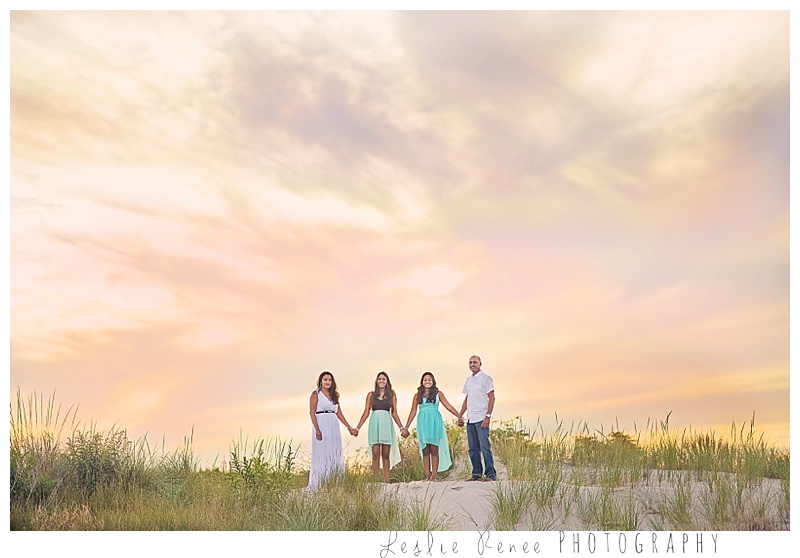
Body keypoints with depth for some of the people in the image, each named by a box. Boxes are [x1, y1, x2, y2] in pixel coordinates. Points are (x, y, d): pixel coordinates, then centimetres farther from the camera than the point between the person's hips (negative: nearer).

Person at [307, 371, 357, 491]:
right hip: (321, 426, -6)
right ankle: (316, 485, -3)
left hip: (334, 427, 6)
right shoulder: (316, 394, 1)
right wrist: (317, 430, -17)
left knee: (335, 456, 3)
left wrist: (349, 428, 13)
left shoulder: (334, 395, 18)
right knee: (321, 456, -7)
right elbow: (312, 413, -6)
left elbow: (339, 413, 19)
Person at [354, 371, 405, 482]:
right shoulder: (371, 394, 11)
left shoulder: (392, 394, 12)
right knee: (376, 453, -7)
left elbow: (394, 413, 13)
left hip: (386, 424, 0)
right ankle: (375, 480, -6)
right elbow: (366, 412, 10)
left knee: (386, 454, -2)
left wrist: (401, 427, 7)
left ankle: (386, 480, 0)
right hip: (375, 423, 0)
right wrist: (357, 428, 6)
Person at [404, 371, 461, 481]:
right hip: (423, 422, 1)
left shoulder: (438, 393, 9)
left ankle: (434, 475, -2)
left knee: (434, 449, -4)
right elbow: (413, 412, 14)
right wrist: (406, 427, 12)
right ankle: (427, 476, 1)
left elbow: (448, 406, 9)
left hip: (435, 422, -1)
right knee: (425, 450, -1)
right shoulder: (418, 395, 11)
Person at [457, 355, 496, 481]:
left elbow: (491, 398, -8)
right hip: (470, 419, 7)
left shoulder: (486, 378, -3)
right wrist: (460, 415, 17)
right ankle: (477, 474, 14)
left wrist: (488, 416, -17)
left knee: (484, 447, -10)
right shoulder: (469, 380, 18)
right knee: (473, 448, 8)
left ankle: (490, 474, -6)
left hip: (481, 419, -7)